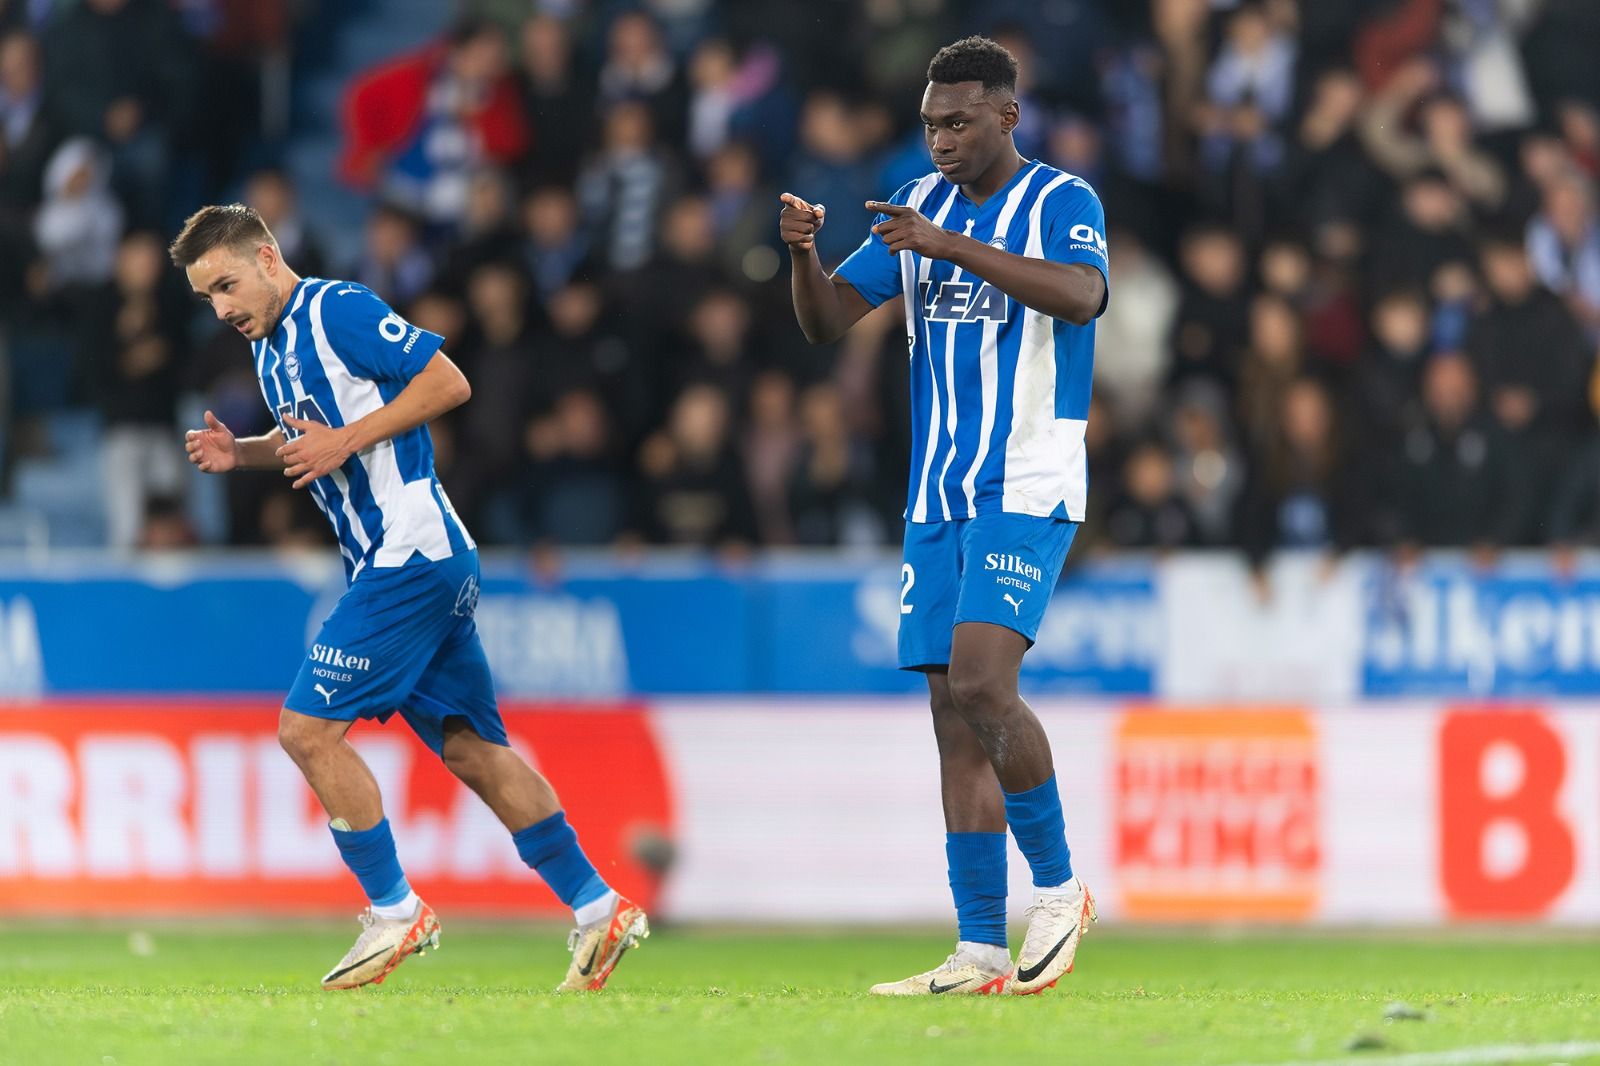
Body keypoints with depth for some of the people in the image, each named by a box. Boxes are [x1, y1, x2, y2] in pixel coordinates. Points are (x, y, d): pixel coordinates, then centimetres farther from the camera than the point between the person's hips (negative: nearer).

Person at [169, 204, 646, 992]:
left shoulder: (338, 310, -12)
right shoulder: (270, 346, 16)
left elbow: (449, 382, -16)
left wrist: (346, 440, -18)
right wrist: (238, 453, 11)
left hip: (410, 556, -10)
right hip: (385, 563, 10)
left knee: (309, 729, -11)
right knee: (470, 748, 9)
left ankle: (394, 914, -3)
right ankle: (598, 911, 11)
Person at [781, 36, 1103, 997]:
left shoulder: (1062, 202, -5)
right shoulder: (924, 204, 13)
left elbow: (1082, 294, -27)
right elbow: (828, 321, 12)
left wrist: (950, 246, -32)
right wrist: (804, 255, -10)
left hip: (1027, 489, -7)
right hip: (938, 495, 7)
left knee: (980, 680, -23)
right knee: (956, 720, 2)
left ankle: (1060, 888, -7)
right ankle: (982, 953, 3)